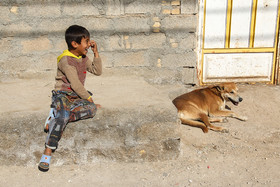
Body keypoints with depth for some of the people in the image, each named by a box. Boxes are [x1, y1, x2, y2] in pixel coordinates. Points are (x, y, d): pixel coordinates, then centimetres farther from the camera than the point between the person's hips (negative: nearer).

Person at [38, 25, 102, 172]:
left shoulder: (83, 58, 14)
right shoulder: (66, 60, -13)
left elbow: (97, 71, 17)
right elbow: (75, 84, -17)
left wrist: (96, 53, 8)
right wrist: (89, 99, -12)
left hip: (77, 96, 7)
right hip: (63, 94, -7)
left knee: (92, 110, -24)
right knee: (63, 116, -35)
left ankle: (54, 117, -18)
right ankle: (47, 152, -28)